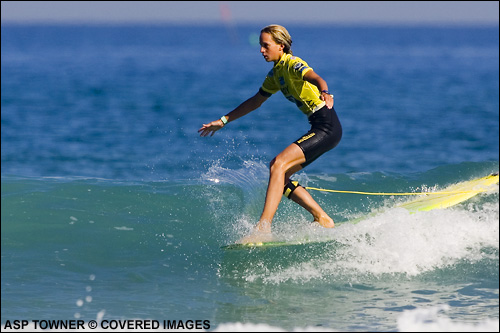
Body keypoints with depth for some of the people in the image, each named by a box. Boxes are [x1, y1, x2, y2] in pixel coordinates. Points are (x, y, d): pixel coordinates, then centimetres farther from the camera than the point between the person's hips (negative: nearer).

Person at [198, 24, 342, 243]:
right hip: (318, 129, 10)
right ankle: (322, 219, 9)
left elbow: (315, 78, -33)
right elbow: (255, 102, 28)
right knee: (279, 174, 6)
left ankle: (263, 229, -28)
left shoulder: (292, 64, -11)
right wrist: (223, 121, 30)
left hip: (327, 127, -10)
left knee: (278, 165, -21)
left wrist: (324, 93, -55)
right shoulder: (275, 74, 16)